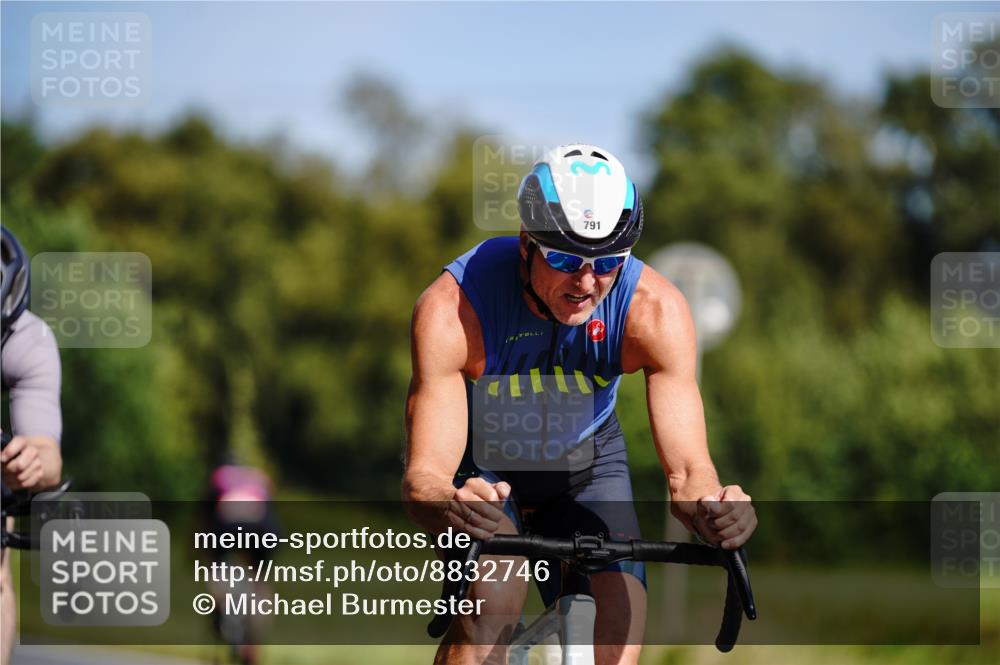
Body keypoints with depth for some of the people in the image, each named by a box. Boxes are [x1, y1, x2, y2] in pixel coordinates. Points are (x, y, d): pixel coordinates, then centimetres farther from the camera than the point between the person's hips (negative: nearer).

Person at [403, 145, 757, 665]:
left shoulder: (655, 309, -30)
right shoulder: (452, 309, -36)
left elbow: (686, 469, -33)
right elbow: (423, 477, -41)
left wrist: (709, 504, -58)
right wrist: (450, 506, -66)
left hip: (583, 458, 2)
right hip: (478, 458, -2)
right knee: (491, 602, -30)